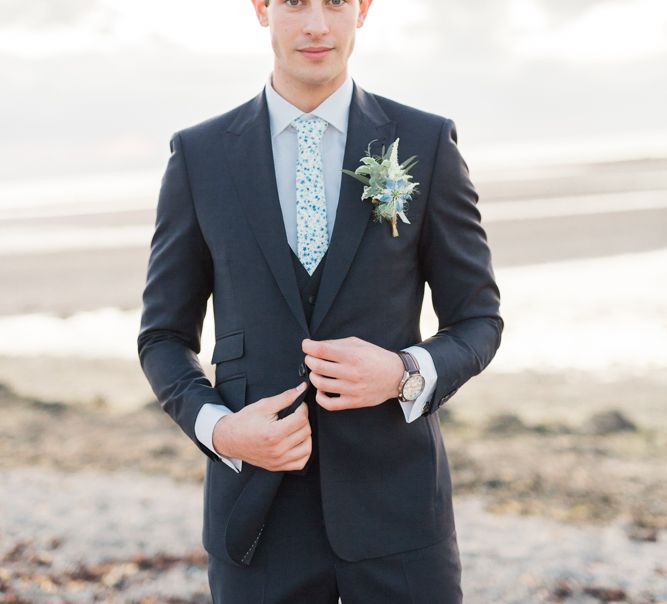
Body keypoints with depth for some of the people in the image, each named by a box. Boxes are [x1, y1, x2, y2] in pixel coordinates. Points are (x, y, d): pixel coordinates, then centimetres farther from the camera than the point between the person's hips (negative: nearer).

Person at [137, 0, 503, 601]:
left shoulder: (426, 144, -1)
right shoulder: (200, 156, 1)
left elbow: (477, 322, 4)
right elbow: (165, 338, 7)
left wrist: (404, 375, -17)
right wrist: (218, 429, -13)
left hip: (394, 502, 0)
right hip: (260, 511, 1)